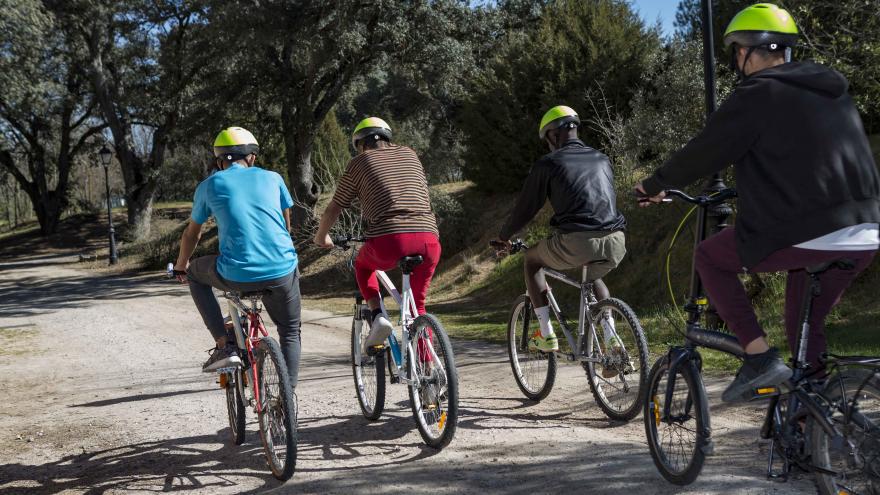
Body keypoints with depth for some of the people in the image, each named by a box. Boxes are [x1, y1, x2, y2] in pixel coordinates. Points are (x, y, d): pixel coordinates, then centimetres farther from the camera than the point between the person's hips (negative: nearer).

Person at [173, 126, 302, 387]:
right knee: (290, 334, 24)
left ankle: (225, 346, 17)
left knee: (196, 274, 29)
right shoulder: (272, 178, 14)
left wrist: (181, 266, 42)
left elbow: (192, 233, 24)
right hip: (282, 271, 2)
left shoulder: (210, 185, 11)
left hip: (237, 275, -2)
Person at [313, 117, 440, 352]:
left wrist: (321, 237, 36)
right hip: (428, 240, 3)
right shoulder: (409, 155, 24)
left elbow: (333, 209, 18)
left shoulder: (360, 162, 14)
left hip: (389, 241, -3)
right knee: (418, 305, 22)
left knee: (363, 265, 30)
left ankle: (377, 315, 9)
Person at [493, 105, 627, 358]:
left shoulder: (548, 163, 7)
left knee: (532, 258, 25)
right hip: (614, 243, 5)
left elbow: (526, 207, 13)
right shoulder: (602, 160, 22)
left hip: (576, 243, -5)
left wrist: (503, 237, 30)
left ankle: (546, 336, 19)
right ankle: (611, 340, 15)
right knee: (593, 278, 37)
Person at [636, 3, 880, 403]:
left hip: (807, 236, -8)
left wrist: (654, 185, 13)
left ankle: (759, 358, 3)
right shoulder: (831, 89, 18)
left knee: (709, 257, 12)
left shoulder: (757, 95, -6)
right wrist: (748, 187, 42)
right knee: (805, 326, 23)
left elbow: (704, 153, -3)